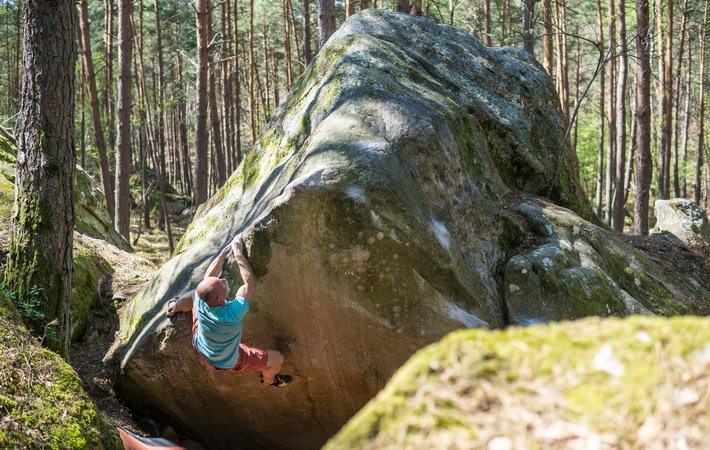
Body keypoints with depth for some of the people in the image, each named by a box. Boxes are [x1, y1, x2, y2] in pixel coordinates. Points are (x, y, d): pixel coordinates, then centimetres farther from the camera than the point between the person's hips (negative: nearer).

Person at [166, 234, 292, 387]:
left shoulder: (199, 301, -32)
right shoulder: (233, 313, -45)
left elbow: (209, 275, -13)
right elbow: (251, 282, -34)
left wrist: (226, 250, -14)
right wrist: (238, 253, -29)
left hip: (199, 347, 4)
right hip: (228, 362, -4)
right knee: (278, 358, 8)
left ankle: (174, 308, 49)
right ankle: (269, 379, 41)